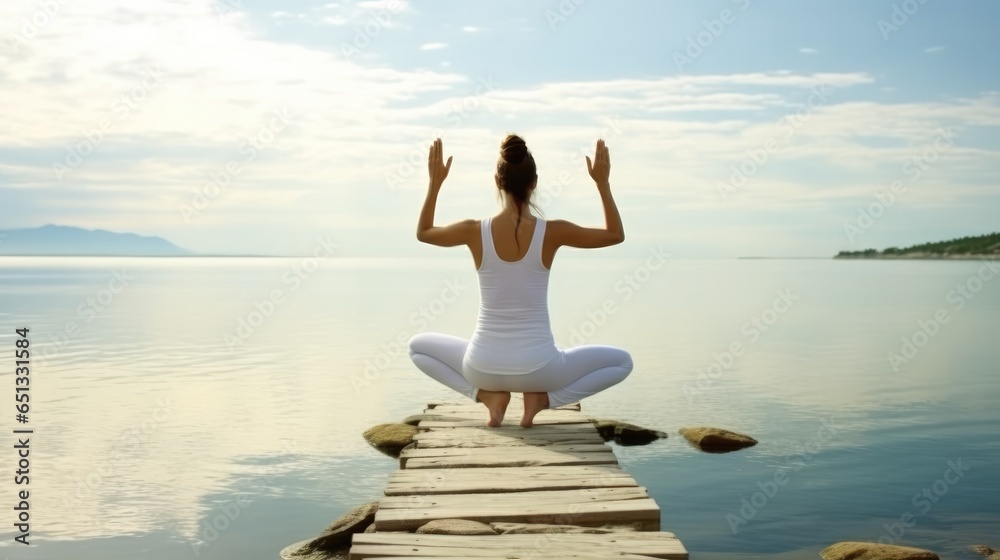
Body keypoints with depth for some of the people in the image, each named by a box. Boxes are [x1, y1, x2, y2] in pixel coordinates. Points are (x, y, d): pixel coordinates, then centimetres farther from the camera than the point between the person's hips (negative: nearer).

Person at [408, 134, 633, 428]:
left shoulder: (475, 231, -9)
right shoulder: (552, 232, -12)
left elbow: (423, 232, 12)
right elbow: (615, 235, 5)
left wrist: (435, 182, 12)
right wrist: (603, 183, 5)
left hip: (484, 366, 1)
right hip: (537, 367, -1)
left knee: (418, 346, 30)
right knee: (622, 362, 22)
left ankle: (488, 395, 9)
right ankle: (542, 397, 3)